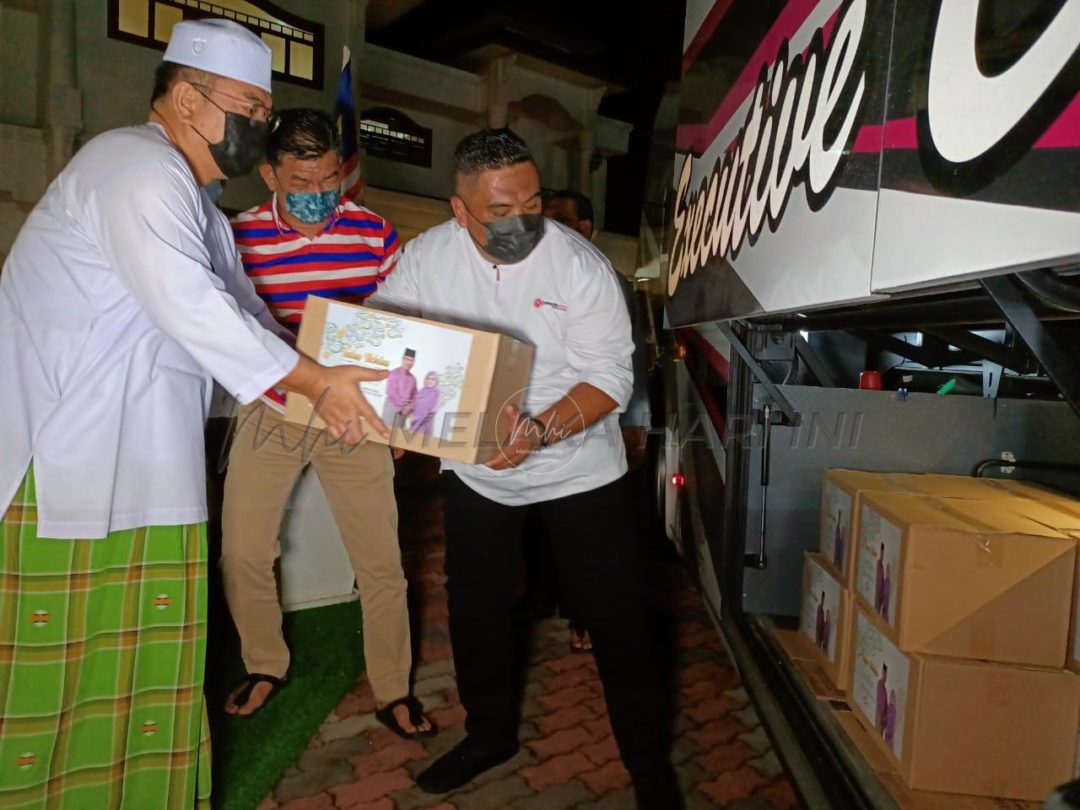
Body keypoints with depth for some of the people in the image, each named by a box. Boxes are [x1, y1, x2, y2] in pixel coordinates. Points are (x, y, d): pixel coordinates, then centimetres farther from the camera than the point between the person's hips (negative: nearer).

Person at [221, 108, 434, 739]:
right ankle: (266, 667, 34)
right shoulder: (239, 236, -4)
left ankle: (394, 692, 22)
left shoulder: (375, 233, -4)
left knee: (382, 562, 1)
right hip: (271, 410, 1)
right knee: (242, 554, 5)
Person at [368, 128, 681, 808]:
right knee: (477, 607, 17)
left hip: (577, 468, -2)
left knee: (617, 615, 5)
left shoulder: (582, 266, -18)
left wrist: (540, 432, -35)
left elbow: (611, 377, -19)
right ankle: (490, 733, 43)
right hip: (473, 468, 3)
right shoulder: (426, 256, -10)